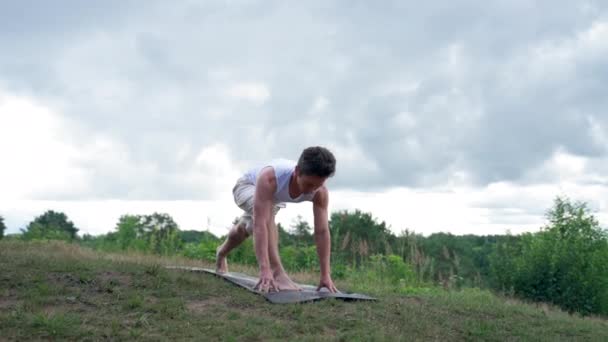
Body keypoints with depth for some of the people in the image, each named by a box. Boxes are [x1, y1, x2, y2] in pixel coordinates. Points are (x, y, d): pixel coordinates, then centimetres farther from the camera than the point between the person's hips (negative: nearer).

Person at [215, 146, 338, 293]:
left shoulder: (320, 192, -38)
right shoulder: (270, 178, -51)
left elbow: (322, 231, -35)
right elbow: (260, 224, -56)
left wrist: (326, 275, -38)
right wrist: (265, 269, -62)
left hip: (274, 197, 5)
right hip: (248, 185, -5)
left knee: (244, 230, 29)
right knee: (266, 216, -39)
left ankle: (222, 253, 60)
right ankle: (277, 272, -36)